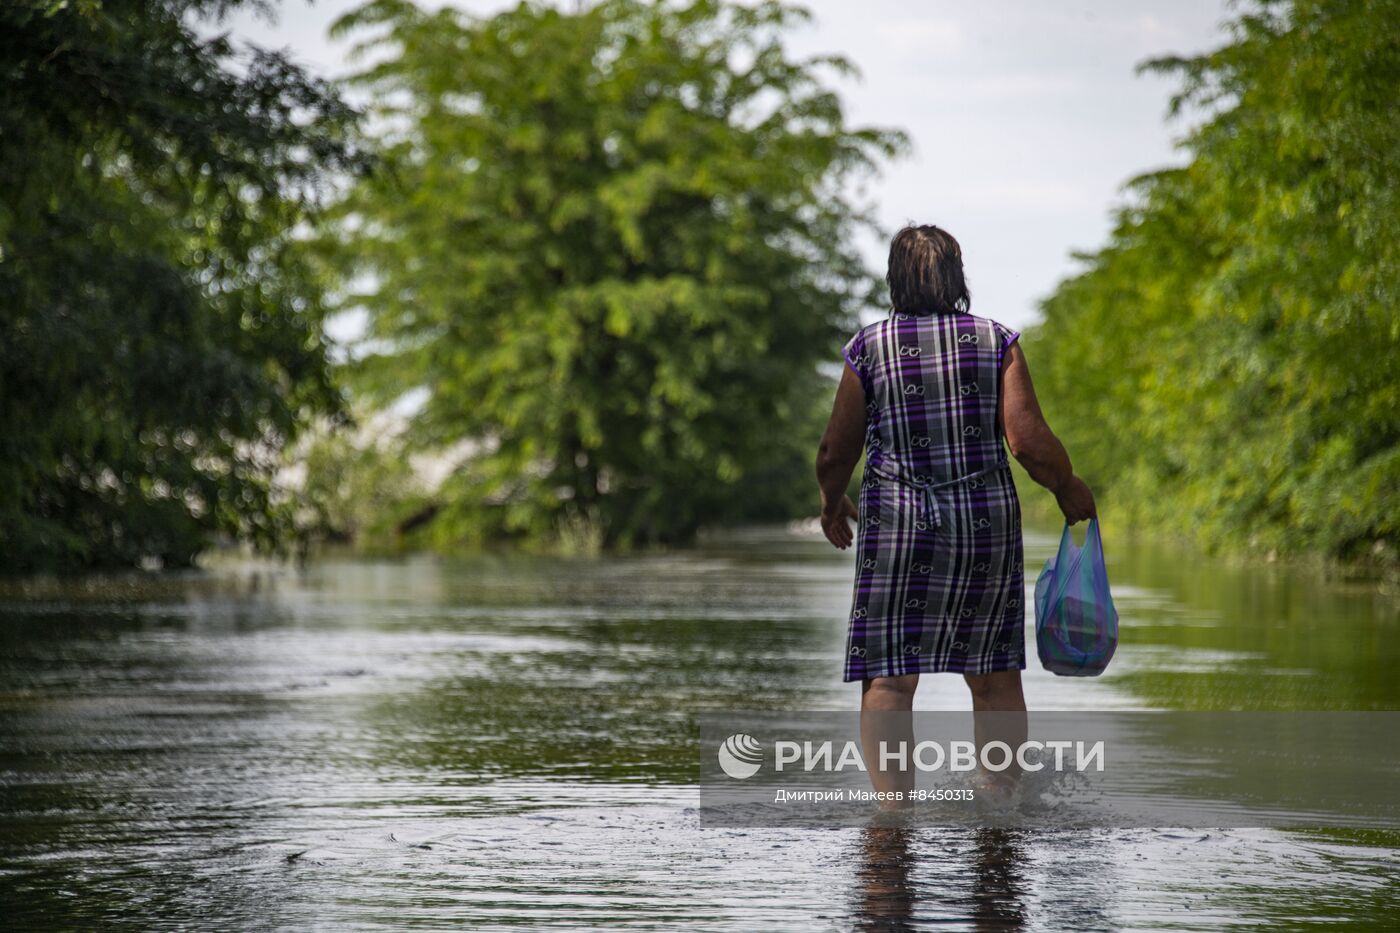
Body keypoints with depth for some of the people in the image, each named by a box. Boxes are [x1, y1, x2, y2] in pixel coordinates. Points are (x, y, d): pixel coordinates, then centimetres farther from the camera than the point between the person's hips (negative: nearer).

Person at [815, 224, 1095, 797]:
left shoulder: (870, 348, -1)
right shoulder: (996, 341, 1)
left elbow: (836, 452, 5)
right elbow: (1029, 441, -7)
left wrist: (831, 503, 25)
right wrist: (1069, 491, 11)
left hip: (898, 525, -2)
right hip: (988, 520, 2)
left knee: (888, 679, -4)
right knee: (995, 675, 13)